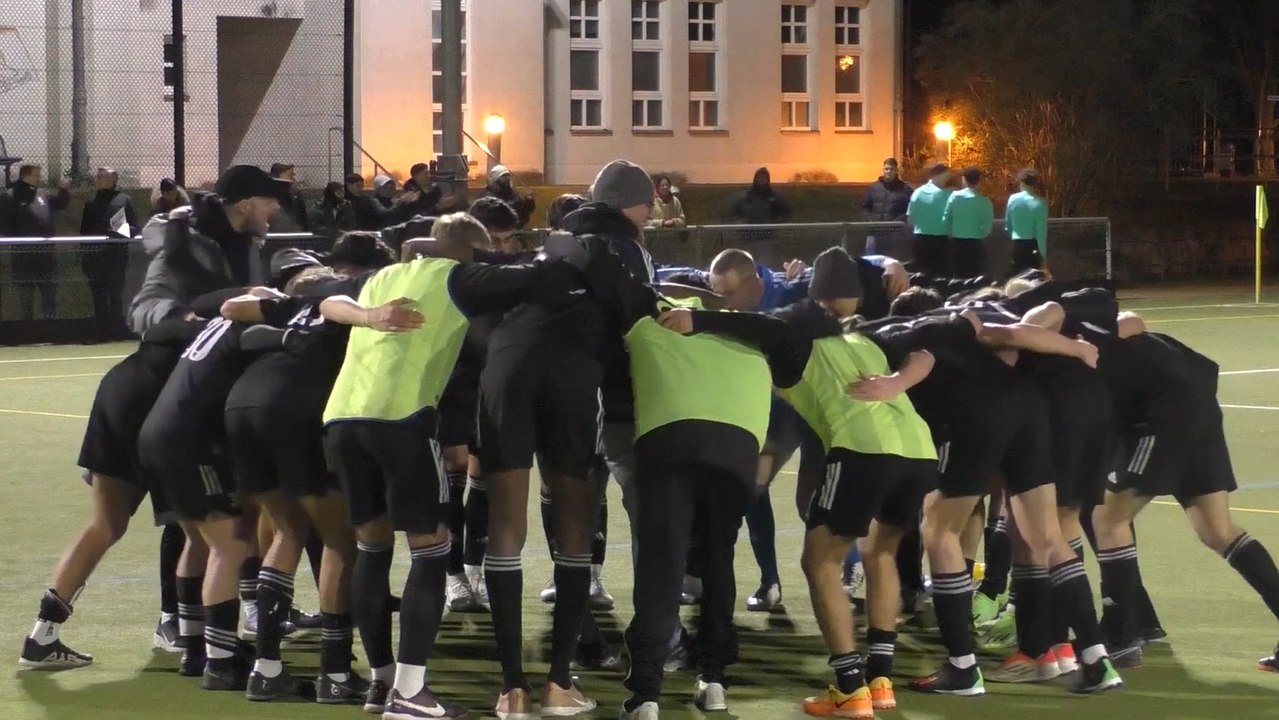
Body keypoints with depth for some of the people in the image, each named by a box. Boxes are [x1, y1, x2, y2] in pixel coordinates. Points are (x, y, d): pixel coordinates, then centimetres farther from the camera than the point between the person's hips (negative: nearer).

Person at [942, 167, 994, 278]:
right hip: (976, 244, -2)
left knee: (958, 277, 10)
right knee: (976, 278, 2)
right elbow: (988, 225, -9)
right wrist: (980, 235, 10)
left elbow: (946, 220, -1)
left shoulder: (955, 196, -3)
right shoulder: (984, 201, -9)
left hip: (957, 242, 2)